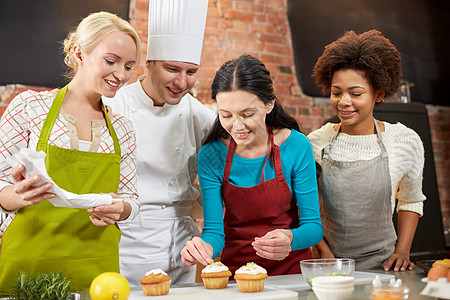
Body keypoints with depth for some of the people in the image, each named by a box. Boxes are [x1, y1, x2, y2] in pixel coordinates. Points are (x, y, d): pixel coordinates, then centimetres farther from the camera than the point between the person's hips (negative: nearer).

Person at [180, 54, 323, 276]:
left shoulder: (297, 146, -9)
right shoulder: (211, 156, -6)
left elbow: (314, 226, -6)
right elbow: (214, 229, -5)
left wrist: (290, 239, -27)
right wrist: (205, 247, -27)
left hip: (291, 269, -1)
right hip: (235, 265, 2)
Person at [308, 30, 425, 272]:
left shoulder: (405, 141, -1)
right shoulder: (317, 143, -1)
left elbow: (411, 200, 14)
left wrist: (402, 251, 4)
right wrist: (324, 252, -2)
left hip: (382, 264, 0)